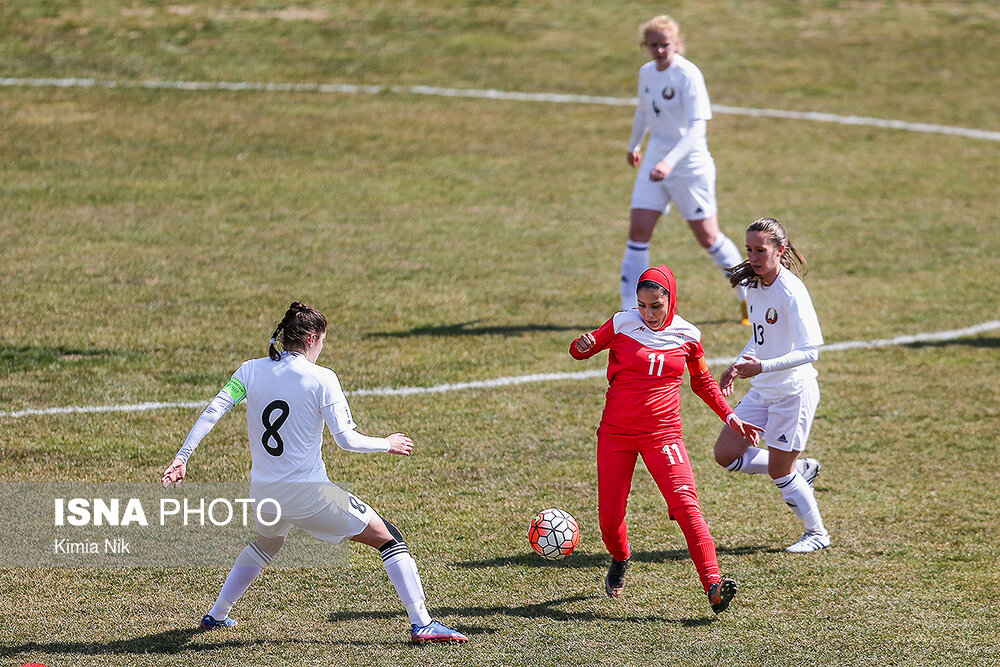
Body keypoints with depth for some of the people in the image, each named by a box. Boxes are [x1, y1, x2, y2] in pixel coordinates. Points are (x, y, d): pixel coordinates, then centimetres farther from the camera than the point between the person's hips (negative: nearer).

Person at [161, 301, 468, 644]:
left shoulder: (251, 370, 1)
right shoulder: (322, 379, -11)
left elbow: (213, 411, -8)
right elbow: (347, 439, -14)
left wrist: (182, 457, -6)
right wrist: (387, 444, 2)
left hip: (264, 495, 6)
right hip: (309, 495, -6)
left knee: (267, 542, 39)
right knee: (388, 537, 4)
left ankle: (216, 615, 41)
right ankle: (422, 623, -5)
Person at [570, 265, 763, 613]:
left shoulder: (687, 336, 2)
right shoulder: (623, 324, -3)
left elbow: (703, 383, 18)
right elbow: (582, 349, 7)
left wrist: (730, 417, 10)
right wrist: (582, 346, -17)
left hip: (662, 433, 0)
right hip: (616, 432, 0)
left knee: (685, 502, -20)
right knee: (610, 517, 2)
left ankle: (713, 584, -28)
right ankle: (620, 559, 38)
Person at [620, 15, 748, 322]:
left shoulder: (688, 75, -17)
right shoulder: (646, 72, 5)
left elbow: (697, 126, -25)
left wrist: (670, 161, -36)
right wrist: (634, 145, 39)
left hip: (690, 163, -6)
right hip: (655, 160, 6)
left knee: (708, 237, 2)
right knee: (638, 230, -6)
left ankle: (749, 297, 24)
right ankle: (631, 311, -4)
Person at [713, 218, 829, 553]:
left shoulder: (791, 292, -23)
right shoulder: (754, 286, 3)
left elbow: (810, 351, -28)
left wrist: (762, 367, -35)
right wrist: (737, 366, 8)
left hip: (794, 391, -8)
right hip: (763, 390, 8)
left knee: (778, 470, 0)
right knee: (726, 454, 4)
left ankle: (817, 533, 21)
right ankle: (802, 469, 24)